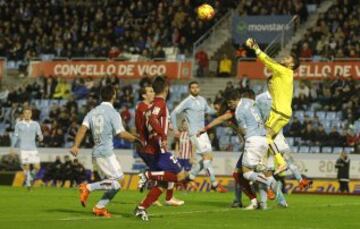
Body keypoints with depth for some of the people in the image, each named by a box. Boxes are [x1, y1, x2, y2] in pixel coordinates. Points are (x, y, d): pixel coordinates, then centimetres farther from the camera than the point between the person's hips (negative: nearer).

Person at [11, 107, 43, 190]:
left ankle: (31, 176, 27)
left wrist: (40, 137, -19)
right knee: (26, 167, -8)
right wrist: (12, 147, 9)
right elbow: (16, 136, 11)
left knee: (37, 167, -4)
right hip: (24, 149, -2)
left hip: (33, 149, 2)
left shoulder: (35, 124, 6)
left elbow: (40, 135, 5)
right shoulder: (18, 124, 3)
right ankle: (28, 183, 11)